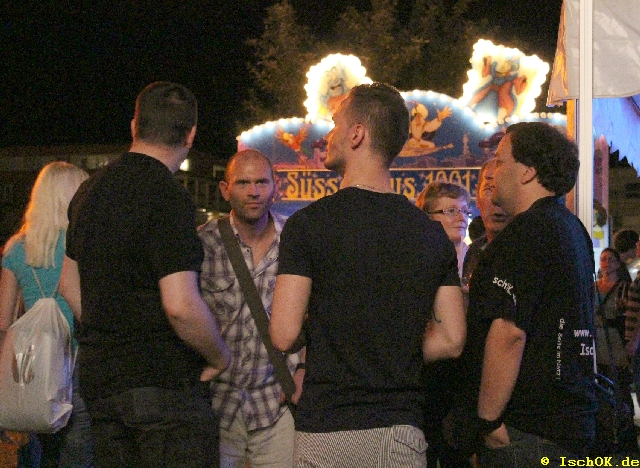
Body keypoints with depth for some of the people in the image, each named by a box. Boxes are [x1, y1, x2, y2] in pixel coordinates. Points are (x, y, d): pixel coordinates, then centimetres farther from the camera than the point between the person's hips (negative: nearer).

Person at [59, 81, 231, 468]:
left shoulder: (91, 191, 11)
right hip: (165, 379, -8)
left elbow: (69, 285, 20)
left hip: (99, 380, 8)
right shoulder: (168, 198, -16)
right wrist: (219, 356, -8)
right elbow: (181, 305, -24)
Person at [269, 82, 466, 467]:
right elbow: (452, 340, 3)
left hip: (326, 428, -3)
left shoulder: (308, 223, -8)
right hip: (402, 429, 4)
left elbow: (284, 335, -12)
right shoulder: (432, 233, 4)